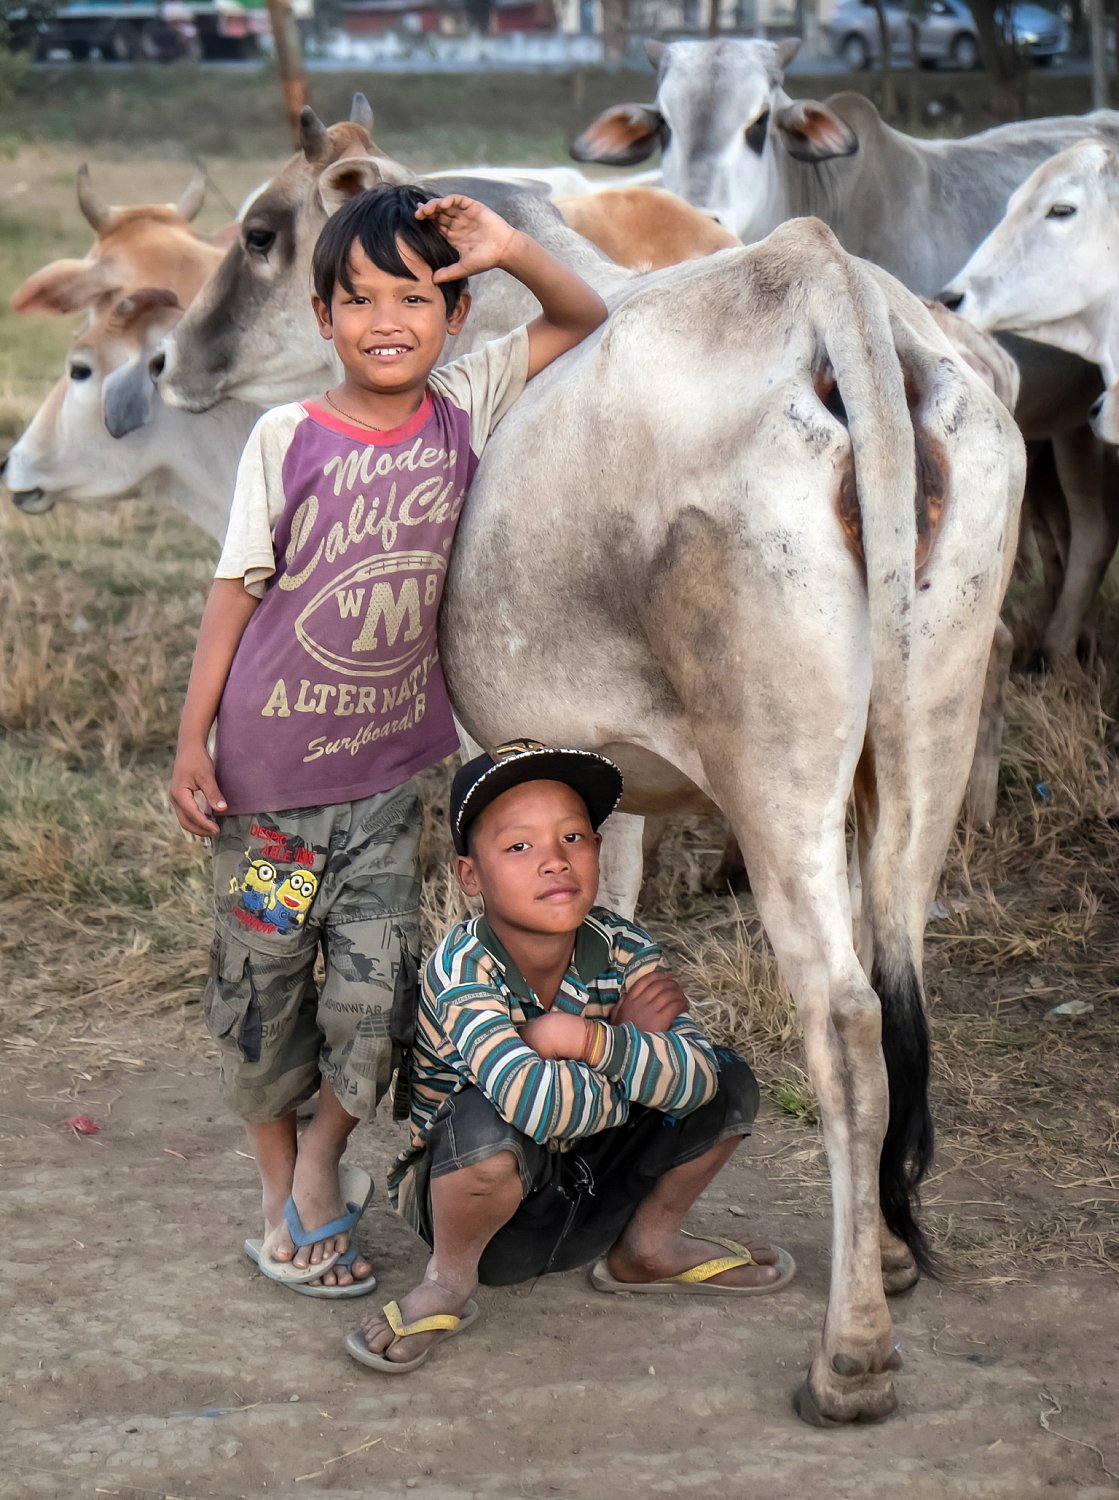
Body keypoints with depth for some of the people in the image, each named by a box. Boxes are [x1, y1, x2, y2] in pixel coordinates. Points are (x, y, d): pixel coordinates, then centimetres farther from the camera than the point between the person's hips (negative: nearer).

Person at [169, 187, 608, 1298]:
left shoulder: (463, 408, -3)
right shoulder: (288, 439, -9)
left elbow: (585, 322, 5)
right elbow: (236, 590, -3)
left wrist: (509, 249, -13)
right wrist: (191, 741, -5)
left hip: (389, 760, 2)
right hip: (270, 761, -2)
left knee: (375, 981, -1)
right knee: (260, 979, 9)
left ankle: (324, 1158, 25)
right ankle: (279, 1185, 29)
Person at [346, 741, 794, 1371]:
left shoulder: (620, 947, -12)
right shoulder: (462, 969, -28)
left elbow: (698, 1075, -23)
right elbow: (538, 1103, -44)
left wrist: (587, 1039, -34)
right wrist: (637, 1047, -28)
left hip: (590, 1195, 6)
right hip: (475, 1196, -5)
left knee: (732, 1083, -7)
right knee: (488, 1122, -39)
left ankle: (649, 1247, 16)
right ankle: (449, 1284, -10)